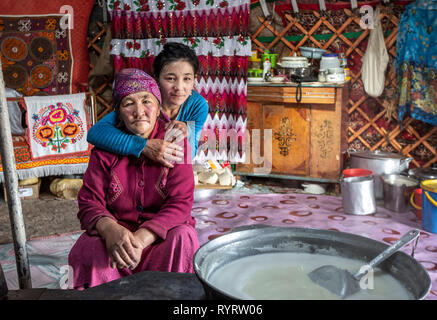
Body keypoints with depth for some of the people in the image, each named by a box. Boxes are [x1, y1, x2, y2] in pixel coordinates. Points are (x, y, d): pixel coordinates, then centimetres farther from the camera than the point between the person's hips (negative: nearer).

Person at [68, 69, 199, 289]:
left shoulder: (174, 140, -5)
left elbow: (180, 203, -13)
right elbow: (89, 201, -5)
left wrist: (142, 238, -29)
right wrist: (110, 230, -29)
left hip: (162, 232, 0)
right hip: (115, 234, 1)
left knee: (182, 238, -31)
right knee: (88, 249, -29)